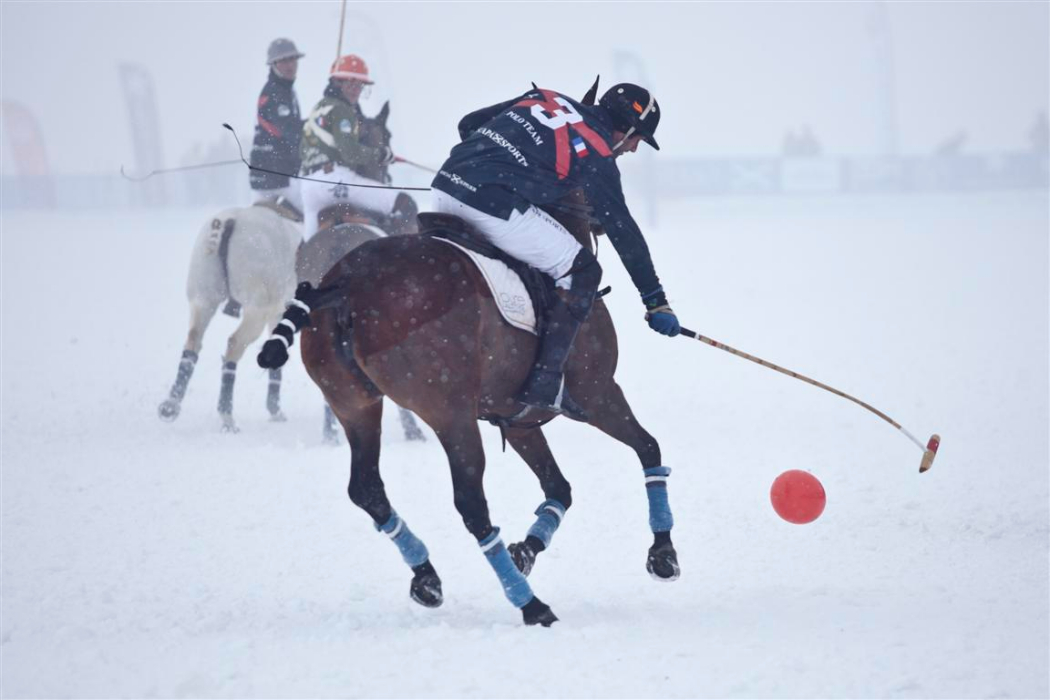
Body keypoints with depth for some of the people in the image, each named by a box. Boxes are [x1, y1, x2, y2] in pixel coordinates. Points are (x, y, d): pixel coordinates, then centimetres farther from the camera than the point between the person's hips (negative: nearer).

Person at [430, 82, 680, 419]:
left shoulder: (545, 98, 21)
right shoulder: (597, 154, 1)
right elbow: (622, 230, 2)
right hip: (493, 209, -8)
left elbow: (469, 124, 25)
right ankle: (544, 382, -2)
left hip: (446, 185, 8)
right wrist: (656, 301, 7)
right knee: (581, 271, 3)